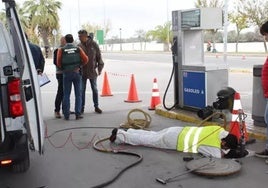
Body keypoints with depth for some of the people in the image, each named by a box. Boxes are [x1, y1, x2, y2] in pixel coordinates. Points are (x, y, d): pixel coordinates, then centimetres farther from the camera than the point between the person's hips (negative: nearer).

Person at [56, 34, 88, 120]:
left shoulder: (61, 50, -1)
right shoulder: (78, 49, 2)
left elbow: (58, 63, -5)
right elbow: (85, 59, -2)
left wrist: (63, 68, 14)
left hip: (66, 73, 0)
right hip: (77, 72, 0)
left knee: (66, 94, 6)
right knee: (78, 94, 7)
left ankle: (66, 115, 5)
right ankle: (78, 114, 4)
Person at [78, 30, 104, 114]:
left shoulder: (94, 44, -5)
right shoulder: (79, 46, -1)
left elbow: (99, 57, 0)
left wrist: (100, 68, -2)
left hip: (92, 71, -1)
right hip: (82, 72, 1)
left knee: (95, 89, 8)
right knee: (82, 90, 4)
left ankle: (96, 106, 19)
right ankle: (82, 107, 14)